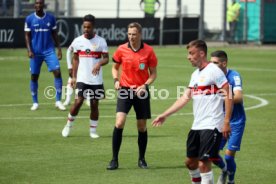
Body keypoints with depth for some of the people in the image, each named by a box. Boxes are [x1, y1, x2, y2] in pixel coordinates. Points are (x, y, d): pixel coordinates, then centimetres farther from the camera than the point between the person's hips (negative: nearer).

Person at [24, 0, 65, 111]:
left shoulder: (50, 18, 3)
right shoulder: (29, 19, 0)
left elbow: (54, 34, 10)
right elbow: (27, 36, 2)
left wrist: (59, 48, 3)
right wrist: (29, 50, -11)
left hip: (49, 51, 0)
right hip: (35, 52, 0)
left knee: (57, 72, -13)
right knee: (34, 76, 4)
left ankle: (58, 101, -7)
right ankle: (35, 103, 17)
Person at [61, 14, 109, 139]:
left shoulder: (101, 41, -2)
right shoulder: (77, 41, 3)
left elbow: (106, 58, -2)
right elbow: (75, 59, 11)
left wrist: (99, 63, -24)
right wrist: (73, 76, 7)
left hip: (96, 79, 0)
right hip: (82, 78, 0)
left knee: (94, 104, 4)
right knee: (78, 102, -8)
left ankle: (93, 130, 14)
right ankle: (68, 126, 10)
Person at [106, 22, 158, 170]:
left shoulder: (148, 51, -5)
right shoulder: (121, 49, -3)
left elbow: (153, 73, 2)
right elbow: (115, 67, 13)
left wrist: (145, 85, -14)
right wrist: (116, 80, -5)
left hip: (141, 91, 0)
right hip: (125, 90, 0)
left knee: (142, 127, 7)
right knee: (119, 122, -16)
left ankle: (142, 159, 25)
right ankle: (114, 160, -9)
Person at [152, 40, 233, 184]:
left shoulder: (213, 71, -10)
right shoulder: (195, 75, 15)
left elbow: (228, 96, -13)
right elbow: (185, 98, 16)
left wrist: (226, 122, -19)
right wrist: (165, 115, 13)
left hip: (211, 126, -9)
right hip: (197, 126, 9)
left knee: (204, 163, -13)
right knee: (190, 162, 14)